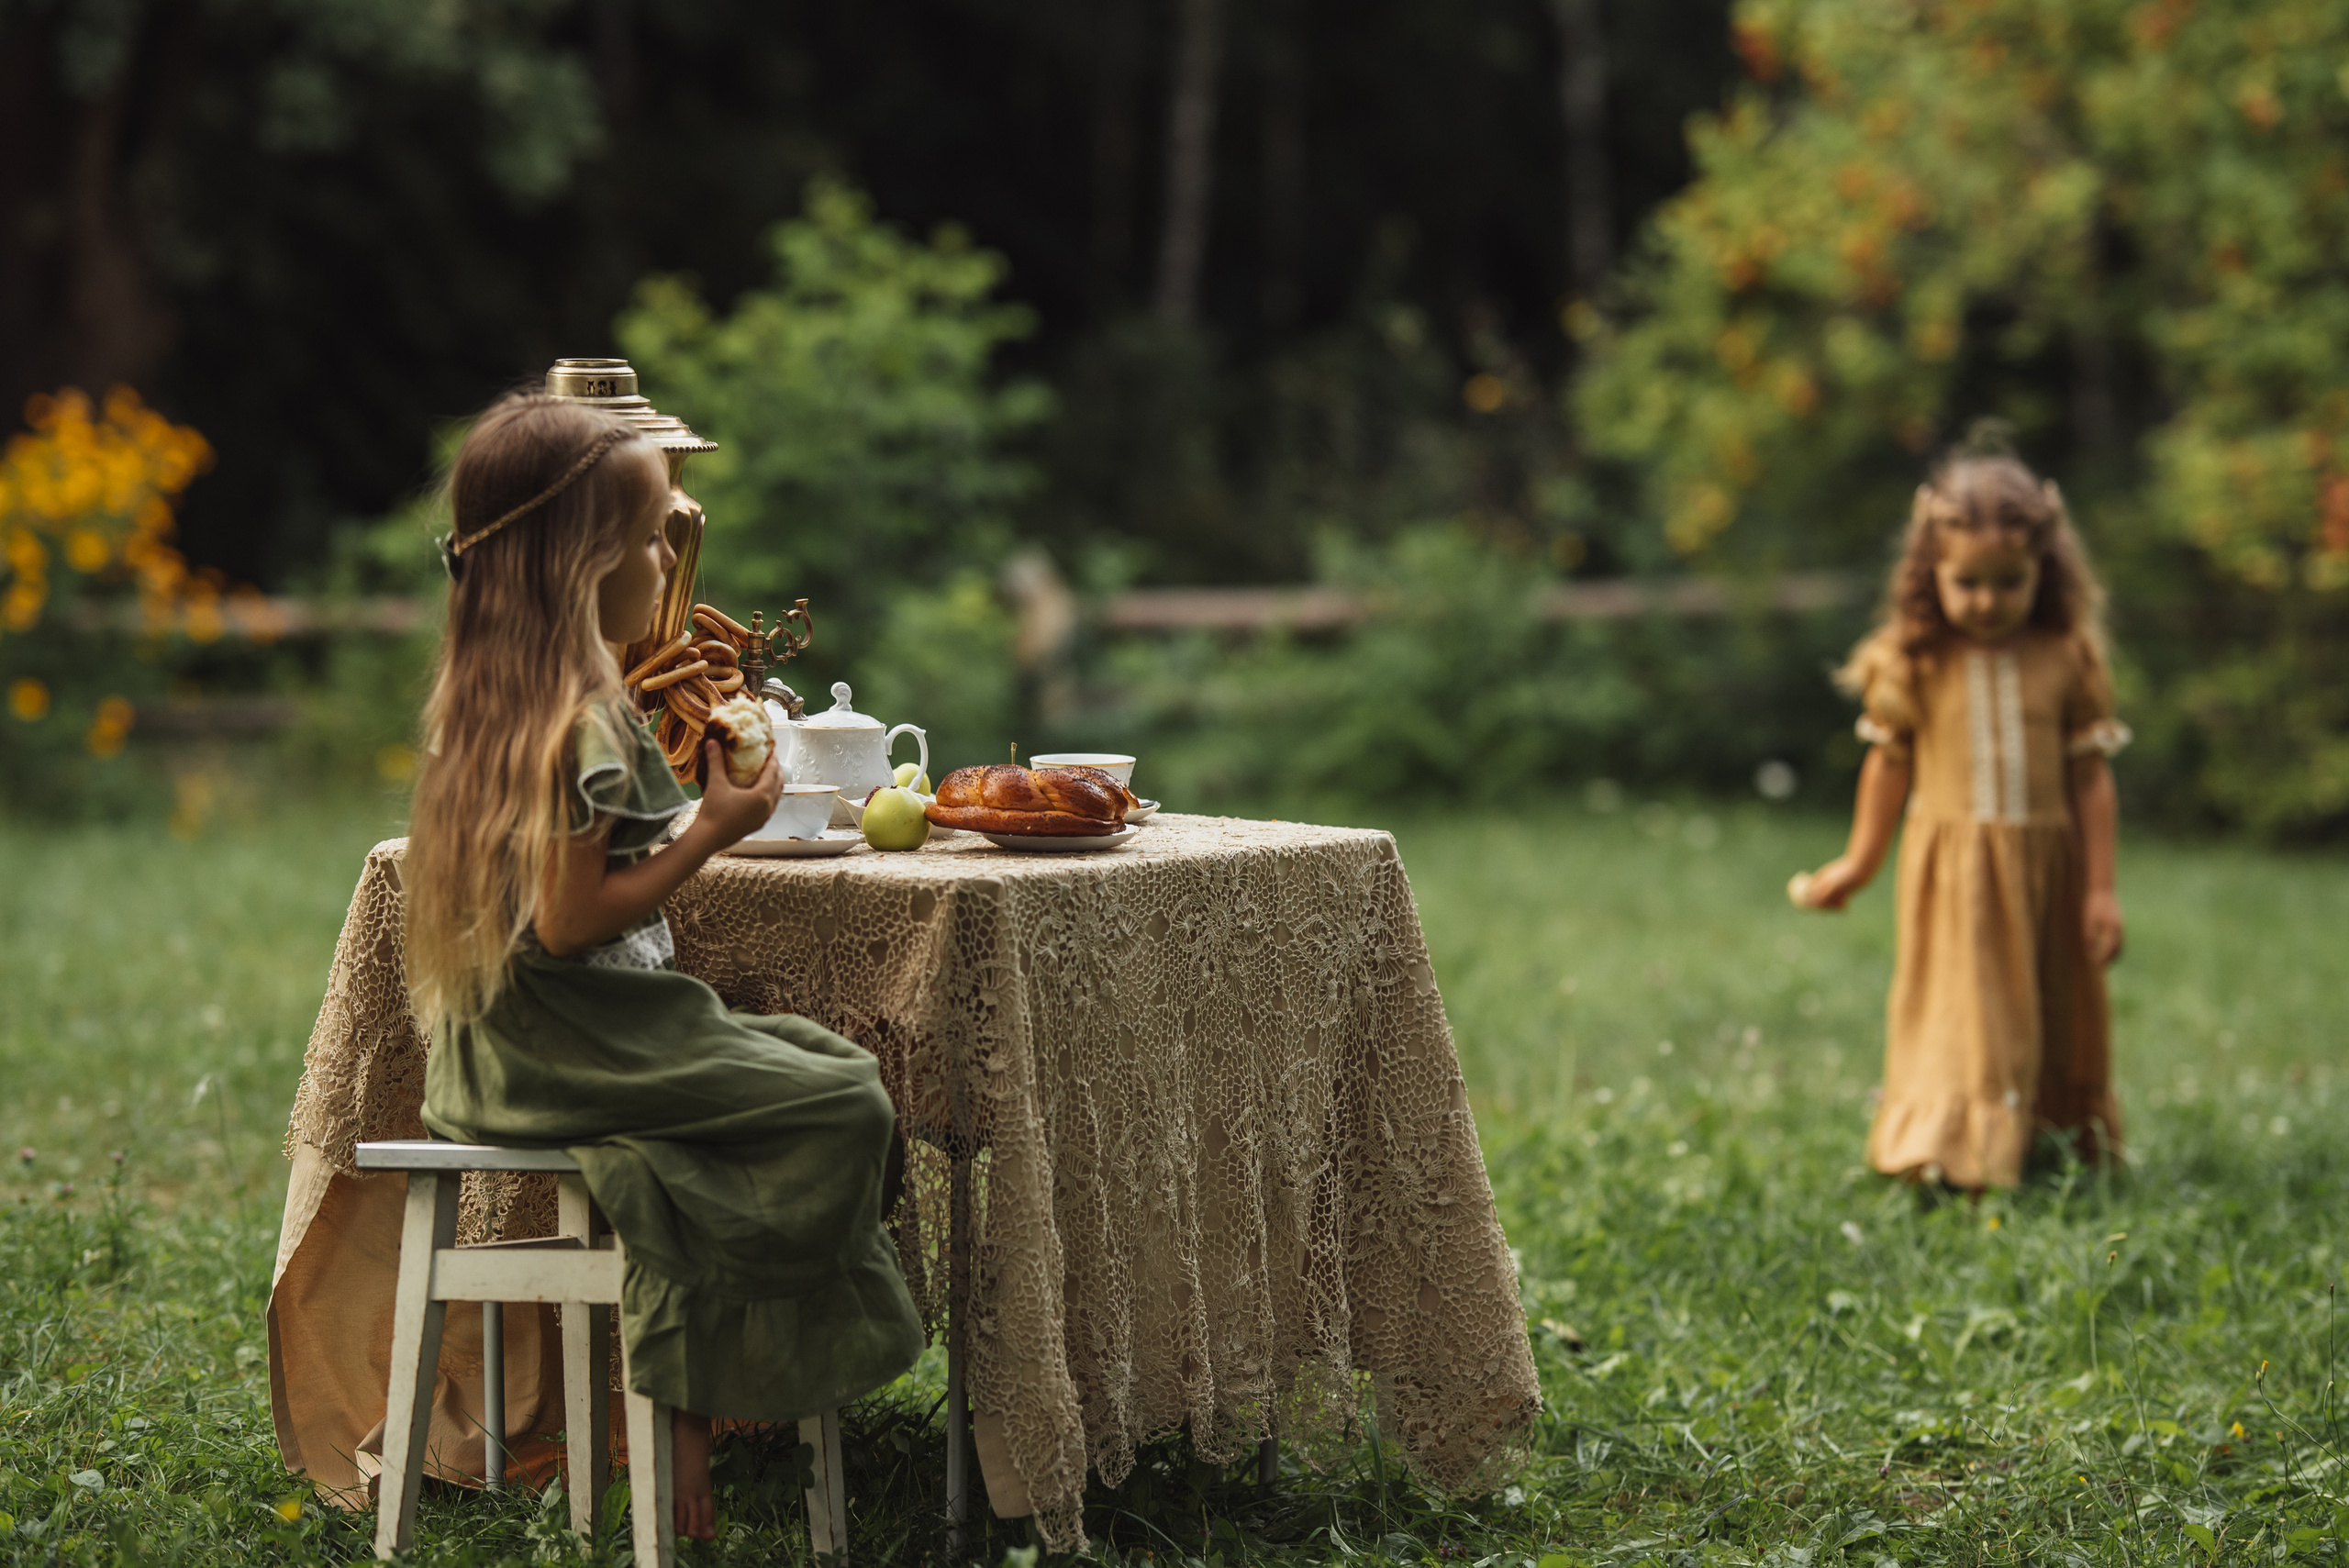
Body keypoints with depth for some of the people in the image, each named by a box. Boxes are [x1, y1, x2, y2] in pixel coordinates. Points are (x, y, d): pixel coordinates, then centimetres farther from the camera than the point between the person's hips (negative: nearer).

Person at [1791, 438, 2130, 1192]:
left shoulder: (2068, 659, -4)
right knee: (1958, 1017, -2)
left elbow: (2090, 775, 0)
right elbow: (1889, 763, 5)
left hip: (2045, 864, 2)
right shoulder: (1913, 663, -6)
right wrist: (1858, 865, 12)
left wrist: (2101, 888, -1)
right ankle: (1952, 1155, 3)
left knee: (2053, 1022, 12)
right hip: (1951, 869, -2)